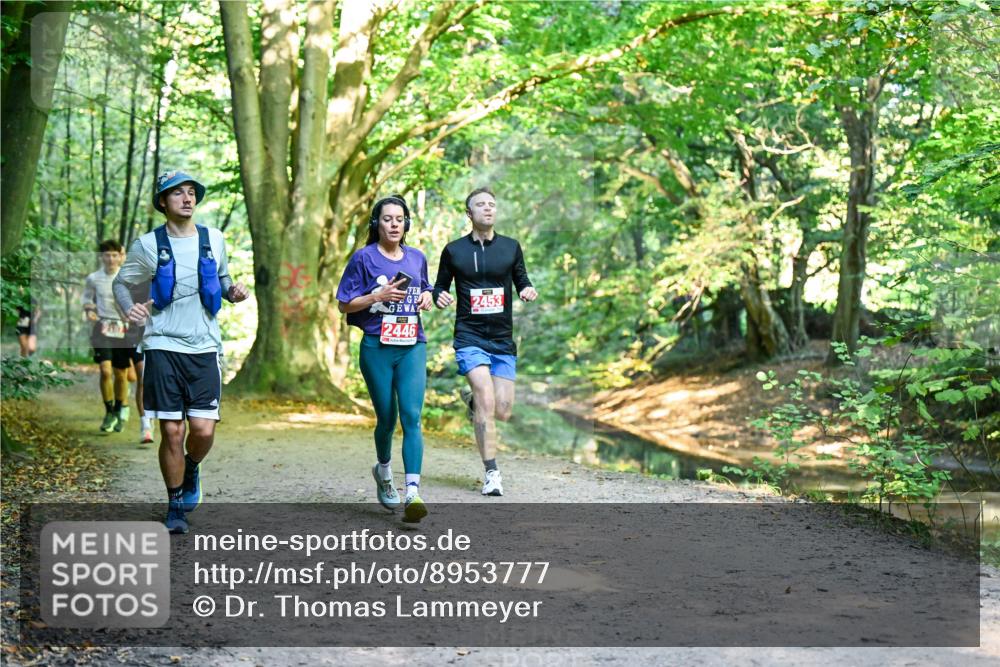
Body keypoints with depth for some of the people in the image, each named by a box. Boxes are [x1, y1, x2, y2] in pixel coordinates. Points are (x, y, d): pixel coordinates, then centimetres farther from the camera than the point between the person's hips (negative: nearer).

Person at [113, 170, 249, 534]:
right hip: (163, 346, -2)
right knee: (172, 431, -3)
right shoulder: (148, 245, 0)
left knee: (204, 430, -6)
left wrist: (233, 291, 0)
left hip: (204, 347, 2)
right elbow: (121, 283, 10)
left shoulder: (213, 239, 7)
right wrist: (129, 308, -10)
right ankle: (175, 505, 16)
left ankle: (191, 470, 29)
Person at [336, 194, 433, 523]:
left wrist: (426, 298, 6)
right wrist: (379, 295, -15)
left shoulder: (417, 258, 11)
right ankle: (383, 472, 38)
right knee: (386, 418, 7)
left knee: (411, 416, -12)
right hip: (377, 348, -2)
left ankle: (412, 493, -19)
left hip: (412, 347, 2)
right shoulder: (364, 258, -1)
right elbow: (344, 304, -1)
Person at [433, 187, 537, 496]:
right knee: (487, 402, -19)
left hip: (503, 340, 3)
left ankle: (473, 400, 35)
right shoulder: (454, 250, 3)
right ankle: (491, 473, -9)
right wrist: (439, 296, -10)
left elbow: (522, 282, 14)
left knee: (502, 412, 0)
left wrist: (529, 291, -9)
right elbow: (440, 285, 13)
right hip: (470, 337, -3)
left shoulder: (510, 247, 7)